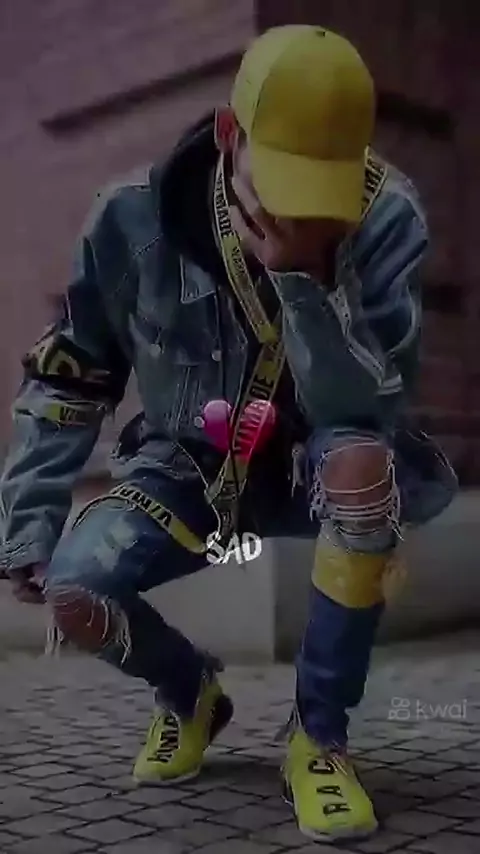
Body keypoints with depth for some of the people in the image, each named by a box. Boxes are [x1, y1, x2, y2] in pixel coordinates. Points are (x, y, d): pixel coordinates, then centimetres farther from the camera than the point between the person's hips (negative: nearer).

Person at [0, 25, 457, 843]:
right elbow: (66, 381, -5)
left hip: (316, 466, -1)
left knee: (361, 460, -38)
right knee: (72, 590, -22)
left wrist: (301, 276, -42)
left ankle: (319, 736, -15)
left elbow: (371, 408, -30)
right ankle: (190, 693, 16)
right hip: (191, 467, 2)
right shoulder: (137, 217, -18)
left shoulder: (385, 218, -22)